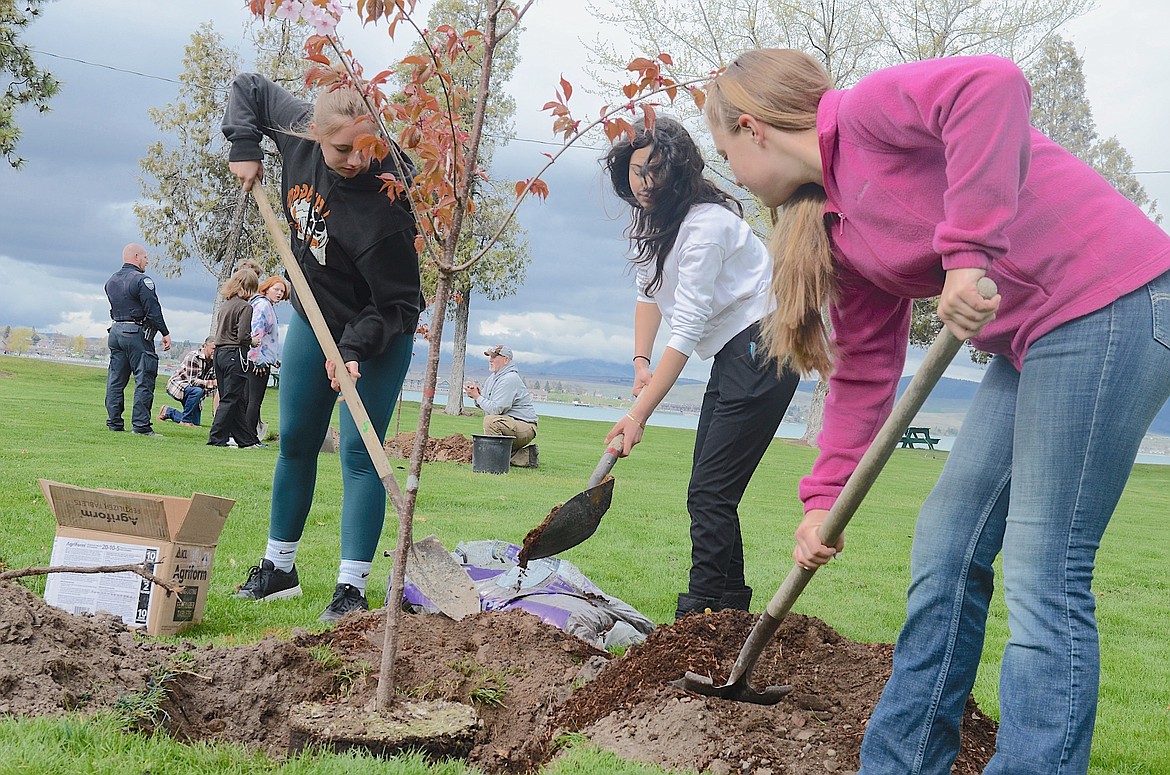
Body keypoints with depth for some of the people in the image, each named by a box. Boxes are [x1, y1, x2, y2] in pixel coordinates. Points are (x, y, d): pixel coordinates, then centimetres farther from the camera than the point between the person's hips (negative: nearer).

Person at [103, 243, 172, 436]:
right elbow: (153, 310, -14)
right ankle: (141, 425, -8)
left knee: (115, 380, 10)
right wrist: (165, 333, -10)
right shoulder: (142, 280, -11)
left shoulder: (111, 281, 15)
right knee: (144, 380, -5)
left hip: (115, 331, 8)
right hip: (137, 333, -8)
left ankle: (114, 423, 12)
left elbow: (115, 307, 16)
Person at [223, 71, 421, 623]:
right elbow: (249, 89, 2)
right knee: (295, 442, 13)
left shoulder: (384, 207, -35)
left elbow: (399, 304, -28)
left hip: (377, 333, -6)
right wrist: (245, 148, -11)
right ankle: (279, 566, 25)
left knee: (358, 451, -11)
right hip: (313, 319, 6)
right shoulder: (298, 132, -19)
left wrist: (355, 348, -39)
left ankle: (351, 587, -7)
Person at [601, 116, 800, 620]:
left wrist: (638, 415, -26)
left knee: (710, 493, -13)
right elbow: (649, 292, 21)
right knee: (707, 493, 9)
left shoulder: (705, 223, -21)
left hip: (761, 349, -10)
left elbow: (687, 328, -25)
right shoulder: (652, 219, 8)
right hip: (732, 356, 10)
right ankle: (730, 608, 17)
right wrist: (641, 361, 5)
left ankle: (699, 615, -9)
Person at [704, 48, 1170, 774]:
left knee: (1044, 577, -8)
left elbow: (992, 83, -30)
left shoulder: (866, 112, -10)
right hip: (1030, 335, 10)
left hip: (1107, 303, -10)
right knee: (945, 552, 10)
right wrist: (823, 498, 14)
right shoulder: (839, 229, 14)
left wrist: (968, 249, -30)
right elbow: (864, 374, 17)